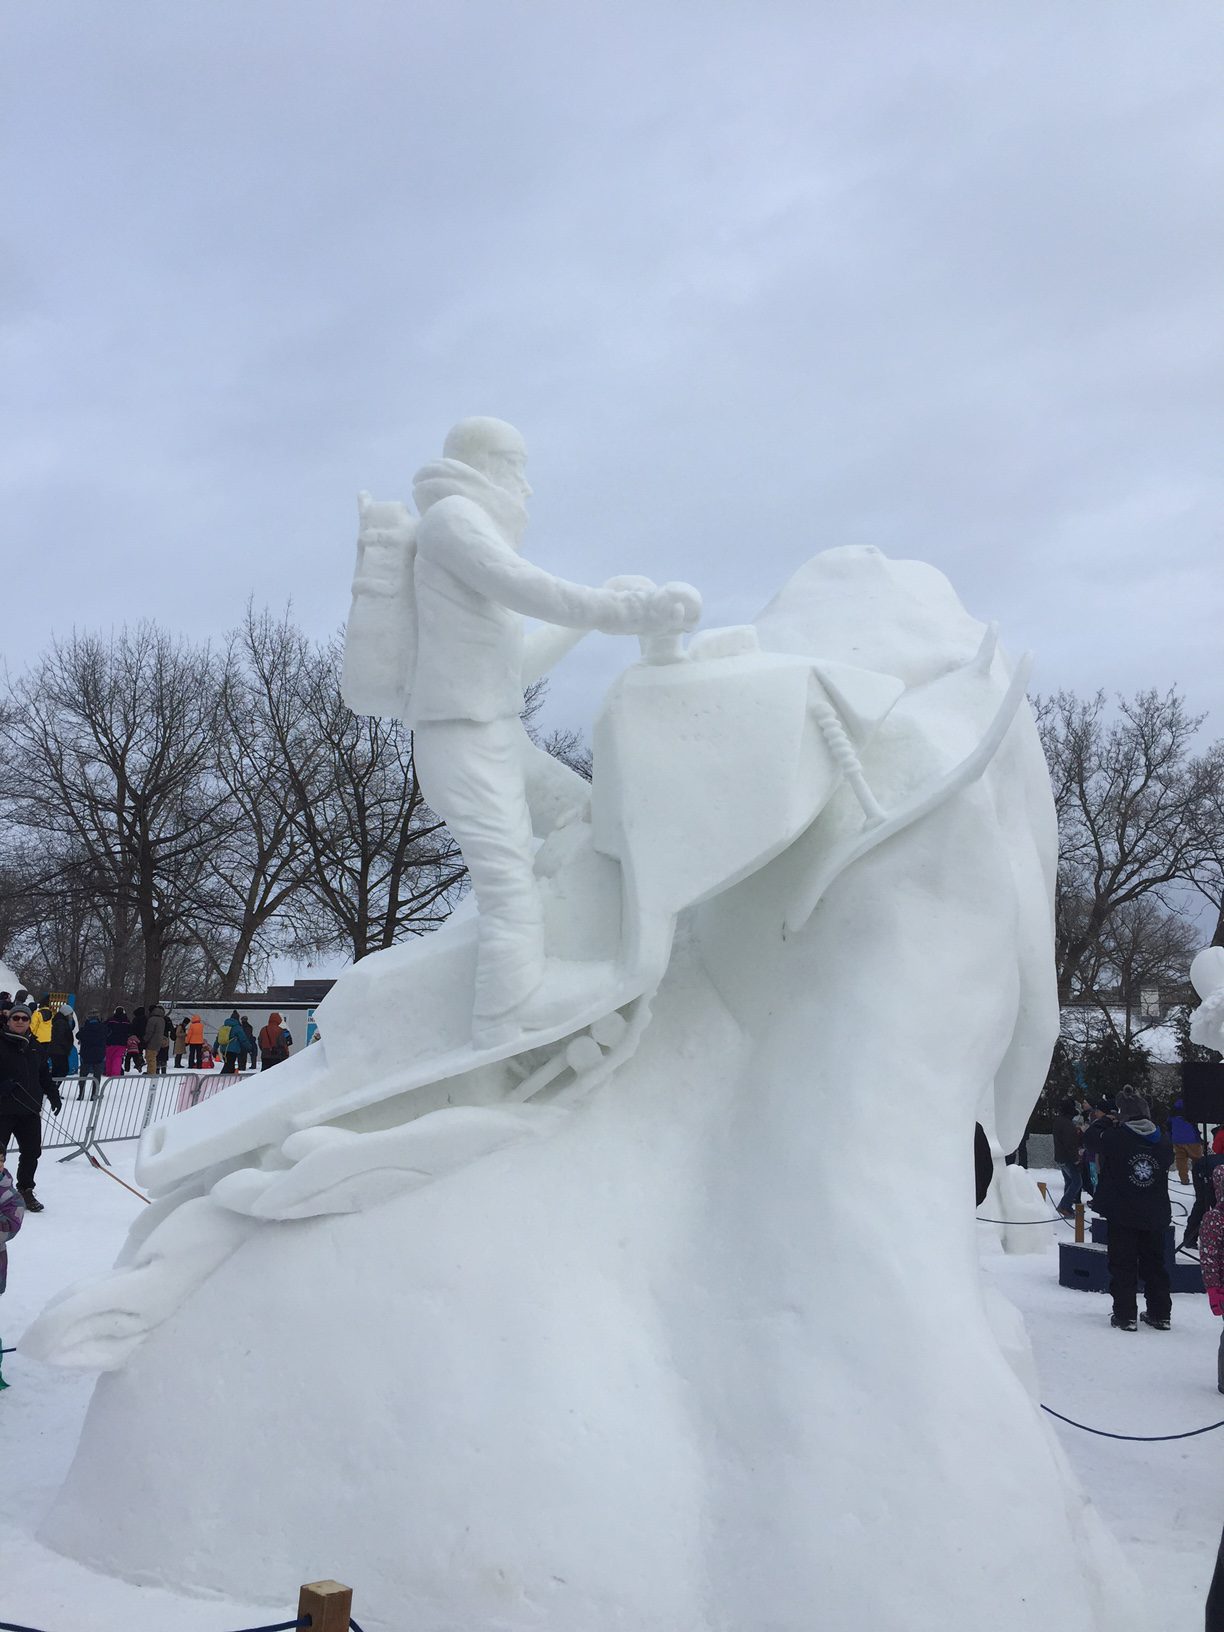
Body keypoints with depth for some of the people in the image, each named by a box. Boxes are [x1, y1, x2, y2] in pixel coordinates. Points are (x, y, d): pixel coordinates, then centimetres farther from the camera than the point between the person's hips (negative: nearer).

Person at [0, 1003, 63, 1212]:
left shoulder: (35, 1048, 14)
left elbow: (45, 1075, 21)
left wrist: (53, 1096, 11)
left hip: (30, 1111, 5)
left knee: (32, 1152, 6)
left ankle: (25, 1191, 21)